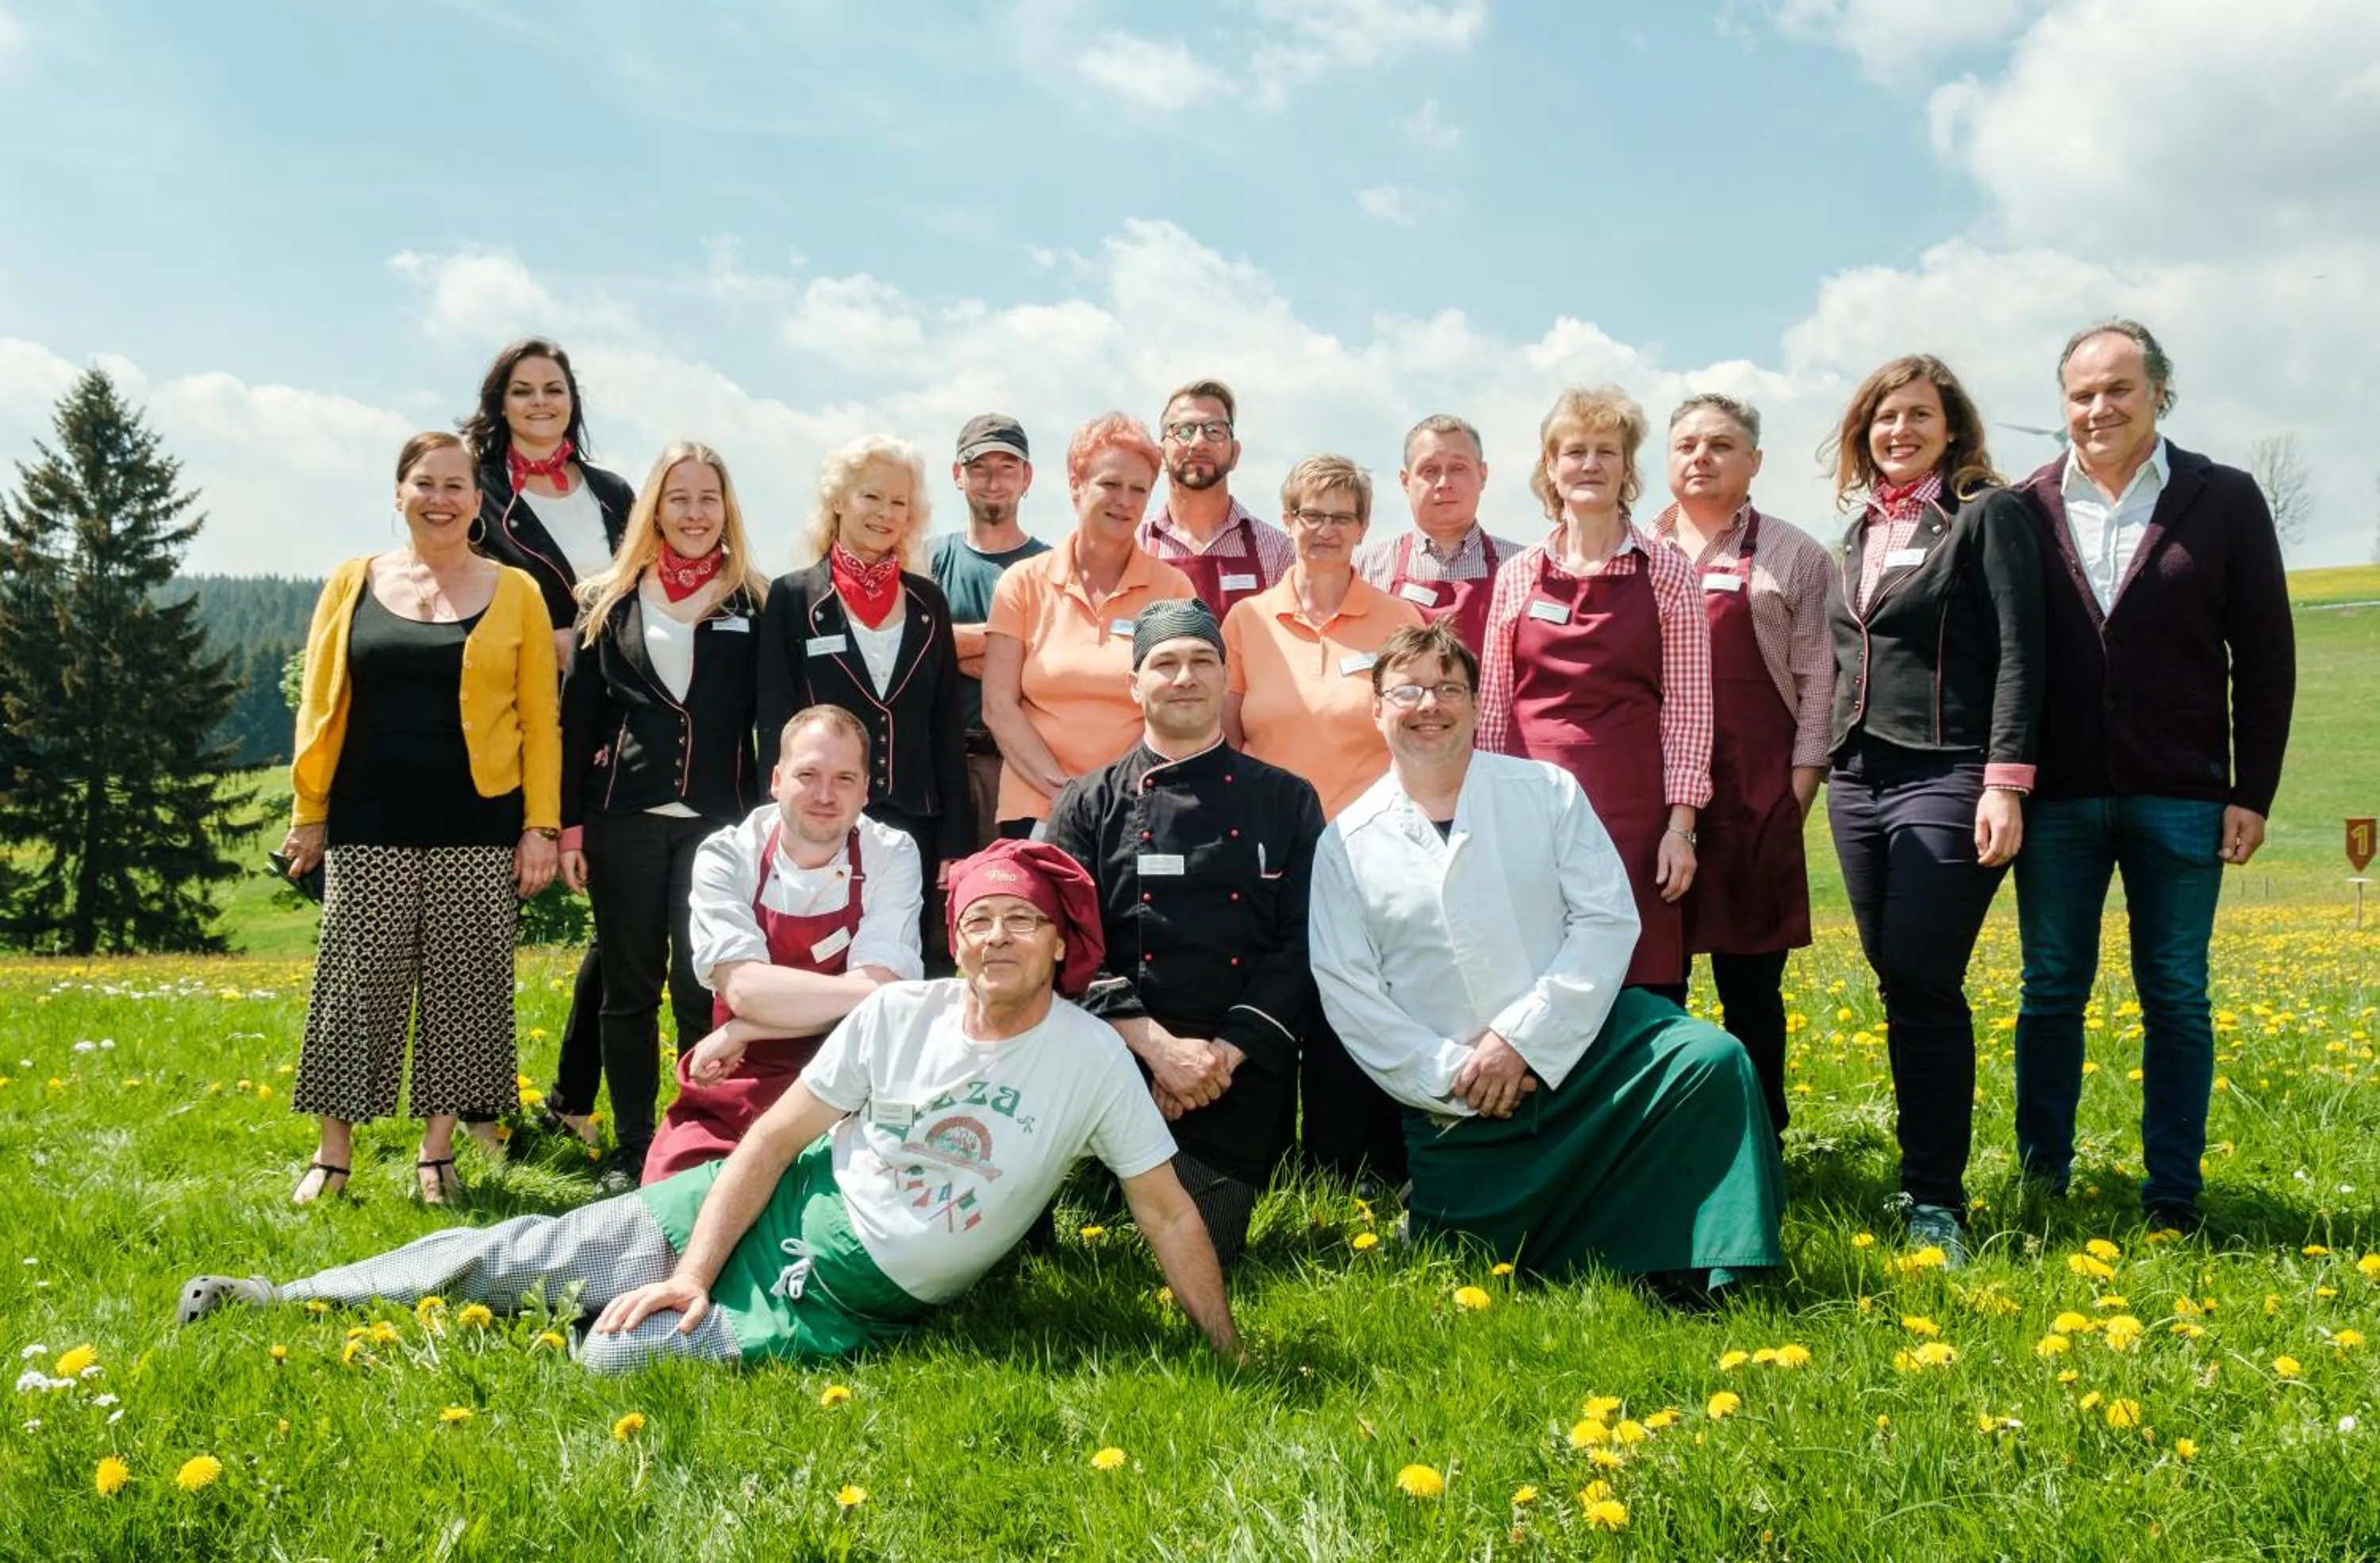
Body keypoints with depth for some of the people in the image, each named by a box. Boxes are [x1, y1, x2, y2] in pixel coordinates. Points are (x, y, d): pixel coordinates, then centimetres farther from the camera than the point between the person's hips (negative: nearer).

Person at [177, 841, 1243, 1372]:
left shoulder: (1093, 1059, -13)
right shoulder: (898, 1014, -7)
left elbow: (1166, 1211, -9)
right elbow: (774, 1137, -4)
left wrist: (1229, 1357, -10)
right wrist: (692, 1270, -12)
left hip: (851, 1303, -3)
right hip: (783, 1208, 3)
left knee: (605, 1363, -22)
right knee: (512, 1254, 0)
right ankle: (273, 1302, 14)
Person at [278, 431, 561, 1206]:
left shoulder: (514, 592, 4)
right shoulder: (354, 583, 7)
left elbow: (540, 718, 2)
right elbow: (321, 705, 9)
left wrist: (541, 825, -3)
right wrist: (308, 812, 5)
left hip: (477, 830, -1)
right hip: (370, 827, 1)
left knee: (459, 987, 4)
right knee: (356, 985, 4)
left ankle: (437, 1151, 17)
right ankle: (333, 1151, 17)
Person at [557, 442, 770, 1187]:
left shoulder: (752, 602, 3)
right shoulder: (609, 601, 7)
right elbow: (577, 719, 7)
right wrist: (569, 825, 2)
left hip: (716, 820, -1)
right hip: (622, 818, 2)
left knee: (703, 987, -2)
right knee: (628, 988, 7)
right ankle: (632, 1148, 17)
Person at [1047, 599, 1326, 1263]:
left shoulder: (1286, 802, 9)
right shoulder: (1088, 805, 8)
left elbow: (1303, 945, 1)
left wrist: (1225, 1054, -12)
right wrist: (1158, 1046, -17)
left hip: (1241, 1077, 0)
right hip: (1119, 1067, 0)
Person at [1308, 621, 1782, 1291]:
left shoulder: (1547, 791, 4)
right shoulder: (1346, 844, 3)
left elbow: (1609, 918, -5)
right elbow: (1348, 992, -2)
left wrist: (1522, 1039, -14)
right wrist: (1450, 1074, -12)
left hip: (1585, 1041, 0)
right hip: (1455, 1102, 0)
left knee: (1712, 1061, -26)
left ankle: (1703, 1272, -10)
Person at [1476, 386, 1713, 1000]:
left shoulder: (1666, 574, 2)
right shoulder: (1517, 575, 8)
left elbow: (1688, 711, 0)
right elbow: (1492, 706, 11)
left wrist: (1679, 824, -6)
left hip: (1632, 811, -2)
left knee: (1643, 989, -2)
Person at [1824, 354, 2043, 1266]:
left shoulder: (1987, 514, -3)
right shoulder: (1863, 532, 16)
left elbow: (2018, 652, -10)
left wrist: (2006, 782, -17)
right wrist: (1825, 762, 17)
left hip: (1946, 779, -7)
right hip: (1858, 780, 7)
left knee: (1923, 983, -11)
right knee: (1898, 985, 8)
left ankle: (1935, 1199, -2)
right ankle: (1925, 1177, 17)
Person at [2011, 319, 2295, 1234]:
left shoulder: (2225, 502, 2)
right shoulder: (2022, 512, 3)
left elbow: (2266, 659, 2)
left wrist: (2252, 793, -2)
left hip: (2178, 798, -1)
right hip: (2055, 795, 1)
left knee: (2175, 998, 6)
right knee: (2051, 992, 8)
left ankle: (2173, 1196, 15)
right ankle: (2042, 1179, 20)